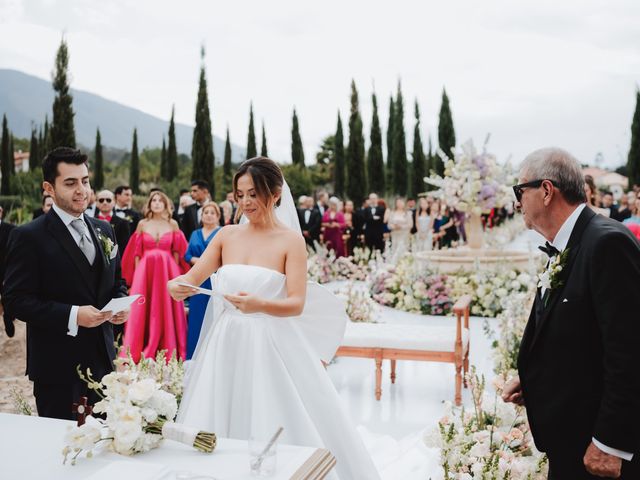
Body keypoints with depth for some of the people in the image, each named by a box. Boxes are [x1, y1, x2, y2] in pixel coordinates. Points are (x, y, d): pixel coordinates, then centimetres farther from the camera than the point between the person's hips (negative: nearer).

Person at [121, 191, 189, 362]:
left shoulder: (173, 224, 5)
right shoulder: (142, 224, 6)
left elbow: (177, 252, 6)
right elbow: (137, 252, 6)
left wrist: (176, 273, 1)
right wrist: (137, 274, -1)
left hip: (167, 271, 0)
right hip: (145, 271, 0)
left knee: (166, 312, 2)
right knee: (142, 312, 1)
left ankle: (167, 356, 11)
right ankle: (140, 354, 9)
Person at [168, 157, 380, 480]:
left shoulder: (291, 240, -6)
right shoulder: (227, 235, 7)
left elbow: (297, 304, -13)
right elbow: (193, 277, 1)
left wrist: (260, 305, -31)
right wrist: (176, 286, -22)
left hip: (272, 348, -4)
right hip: (227, 345, 4)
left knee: (275, 432, 2)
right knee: (218, 434, 11)